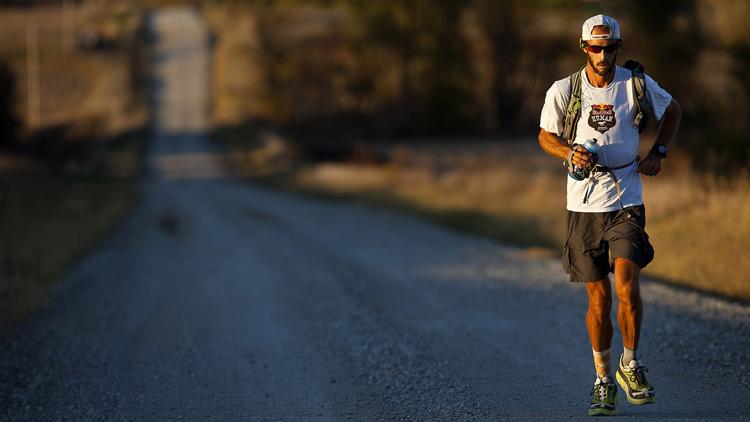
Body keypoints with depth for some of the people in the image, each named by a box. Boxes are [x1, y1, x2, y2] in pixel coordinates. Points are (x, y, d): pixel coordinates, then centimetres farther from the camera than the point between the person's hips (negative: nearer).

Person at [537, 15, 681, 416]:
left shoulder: (637, 84, -2)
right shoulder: (563, 90, -4)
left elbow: (672, 111, 16)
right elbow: (546, 136, 10)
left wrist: (658, 152, 4)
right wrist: (570, 152, -11)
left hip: (626, 203, -1)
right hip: (583, 205, 1)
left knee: (626, 285, -16)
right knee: (598, 298, 4)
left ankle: (630, 365, 5)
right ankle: (603, 379, 19)